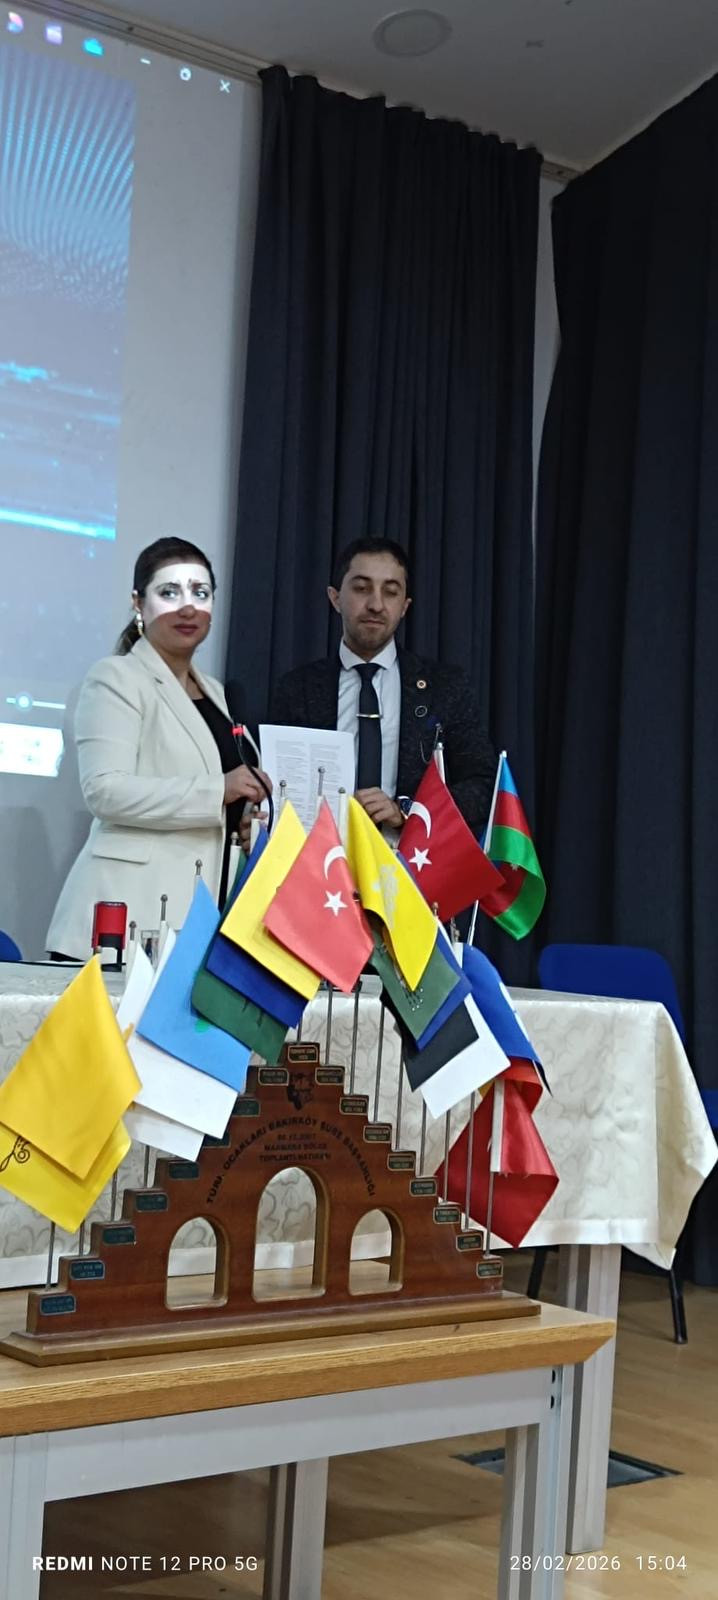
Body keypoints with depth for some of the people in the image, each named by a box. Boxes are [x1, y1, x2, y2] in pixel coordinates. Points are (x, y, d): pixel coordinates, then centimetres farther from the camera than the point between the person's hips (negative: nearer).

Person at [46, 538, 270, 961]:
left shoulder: (213, 692, 21)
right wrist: (217, 792, -16)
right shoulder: (116, 679, -1)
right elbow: (105, 790, -15)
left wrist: (244, 821, 10)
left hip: (200, 908, 7)